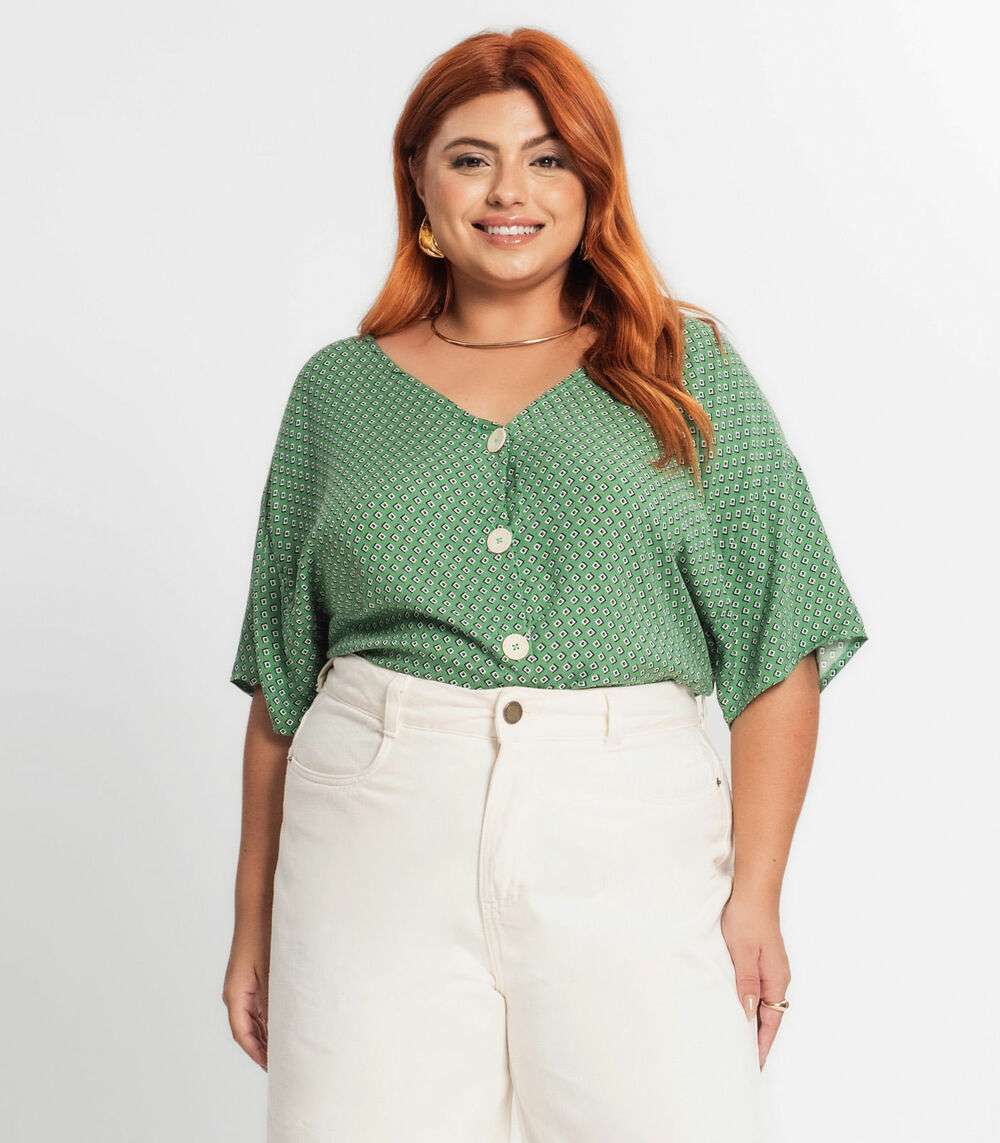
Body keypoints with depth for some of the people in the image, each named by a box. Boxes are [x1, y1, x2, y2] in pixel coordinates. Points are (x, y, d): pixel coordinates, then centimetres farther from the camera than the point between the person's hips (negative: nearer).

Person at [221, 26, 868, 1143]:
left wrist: (757, 893, -5)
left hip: (627, 840, 0)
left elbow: (780, 646, 3)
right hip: (378, 840, 1)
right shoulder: (340, 389, 11)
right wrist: (254, 916, 9)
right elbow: (280, 672, 12)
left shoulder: (689, 370, 7)